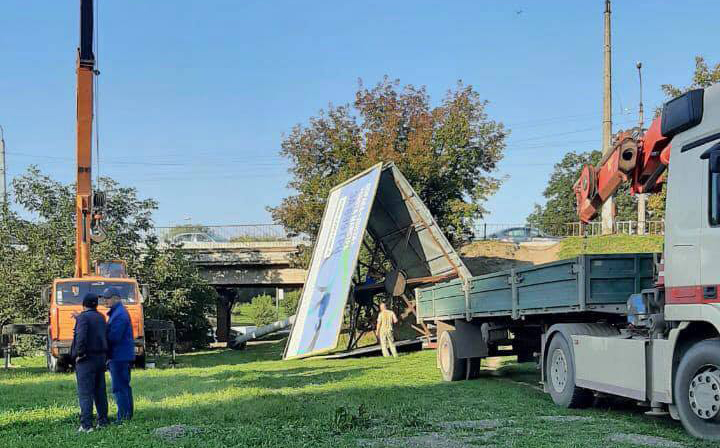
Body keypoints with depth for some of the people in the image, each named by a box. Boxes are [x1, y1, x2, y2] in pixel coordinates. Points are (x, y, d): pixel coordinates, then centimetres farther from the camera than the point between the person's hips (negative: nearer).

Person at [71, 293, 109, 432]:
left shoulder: (83, 317, -11)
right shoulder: (100, 317, 12)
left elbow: (81, 336, -26)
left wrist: (80, 353, -16)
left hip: (86, 358, -8)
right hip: (100, 357, 8)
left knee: (85, 393, -8)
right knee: (100, 391, 14)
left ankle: (86, 425, -12)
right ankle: (103, 421, 19)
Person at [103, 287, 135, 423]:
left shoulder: (120, 314, -16)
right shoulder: (116, 312, 18)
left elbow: (114, 337, -21)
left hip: (119, 356, -11)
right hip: (123, 356, 11)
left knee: (119, 388, -8)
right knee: (124, 386, 15)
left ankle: (123, 417, -7)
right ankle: (128, 415, 21)